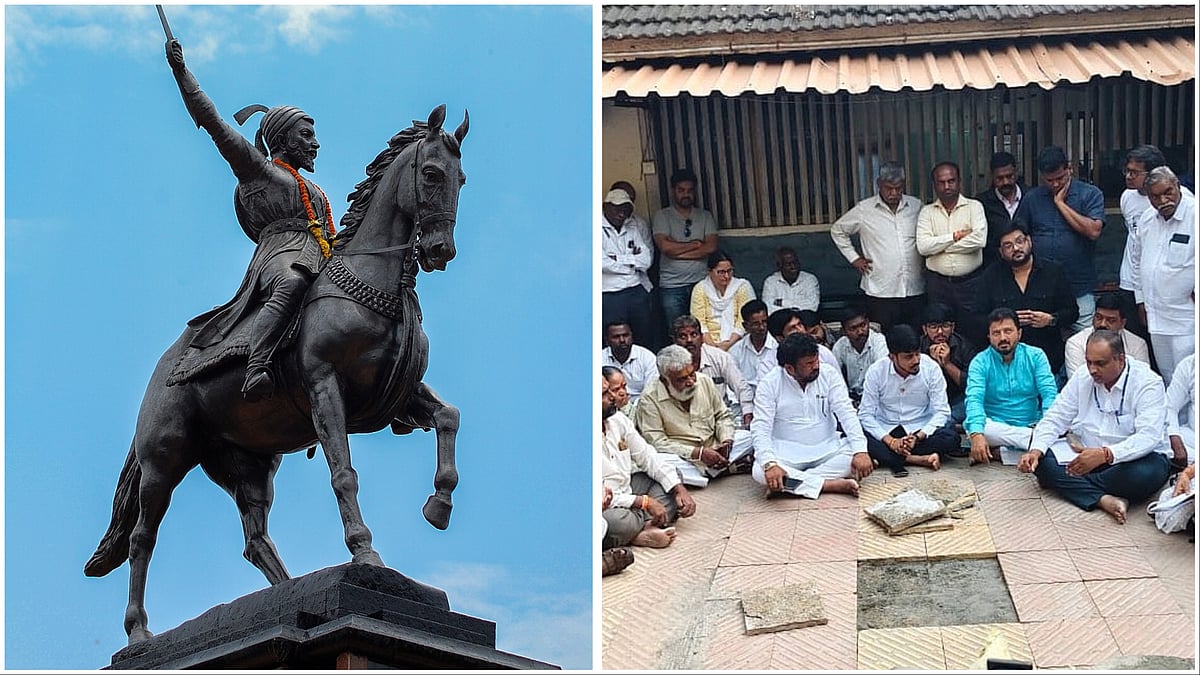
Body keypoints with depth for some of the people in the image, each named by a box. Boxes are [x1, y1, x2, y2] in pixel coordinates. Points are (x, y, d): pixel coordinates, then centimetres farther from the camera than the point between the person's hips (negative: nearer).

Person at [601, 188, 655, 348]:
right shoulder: (599, 229, -3)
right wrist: (633, 261, -3)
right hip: (609, 295, -4)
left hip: (639, 291, 4)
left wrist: (617, 259, -8)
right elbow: (603, 263, -15)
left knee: (645, 339, 10)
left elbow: (647, 259, 0)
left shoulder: (638, 226, 10)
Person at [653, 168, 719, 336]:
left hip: (701, 282, 2)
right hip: (672, 285, -2)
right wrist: (696, 244, -1)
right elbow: (665, 247, -11)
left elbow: (711, 247, -3)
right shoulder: (661, 217, 4)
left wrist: (678, 251, -6)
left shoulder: (705, 217, 11)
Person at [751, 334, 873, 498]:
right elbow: (761, 428, -15)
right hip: (787, 452, -2)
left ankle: (792, 482, -23)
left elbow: (847, 414, -8)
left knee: (859, 461, -26)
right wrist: (770, 464, -33)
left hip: (827, 448, 2)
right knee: (759, 472, -32)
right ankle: (831, 484, -28)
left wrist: (860, 451, -25)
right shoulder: (770, 384, -9)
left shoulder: (829, 375, -2)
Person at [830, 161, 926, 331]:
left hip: (915, 291, 2)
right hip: (880, 292, -2)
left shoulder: (916, 206, 8)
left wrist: (927, 259, 10)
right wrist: (854, 258, 8)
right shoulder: (864, 210, 2)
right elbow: (837, 230, 15)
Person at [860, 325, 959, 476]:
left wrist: (918, 437, -25)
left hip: (921, 430, 0)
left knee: (950, 437, -30)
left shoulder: (931, 368, -10)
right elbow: (866, 414, -11)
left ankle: (891, 459, -23)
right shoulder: (876, 371, -10)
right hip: (886, 431, 0)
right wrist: (890, 441, -25)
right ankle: (920, 459, -28)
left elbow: (941, 412, -10)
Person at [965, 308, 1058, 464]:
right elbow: (974, 399, -16)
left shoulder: (1035, 356, 4)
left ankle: (997, 452, -24)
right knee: (976, 427, -34)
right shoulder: (980, 362, -2)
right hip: (995, 426, -1)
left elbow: (1049, 394, -5)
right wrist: (976, 434, -36)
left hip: (1031, 426, 1)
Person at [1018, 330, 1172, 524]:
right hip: (1085, 454, 5)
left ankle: (1072, 484, -21)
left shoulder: (1148, 383, -16)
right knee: (1041, 459, -19)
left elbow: (1148, 436, -27)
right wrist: (1035, 451, -20)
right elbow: (1055, 418, 0)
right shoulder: (1082, 377, 0)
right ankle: (1103, 499, -31)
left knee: (1149, 472, -38)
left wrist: (1105, 454, -42)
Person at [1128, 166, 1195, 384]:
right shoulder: (1146, 220, 11)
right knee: (1166, 377, 13)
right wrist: (1141, 300, 20)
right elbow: (1137, 261, 23)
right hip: (1156, 317, 7)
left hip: (1186, 319, -7)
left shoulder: (1195, 215, -11)